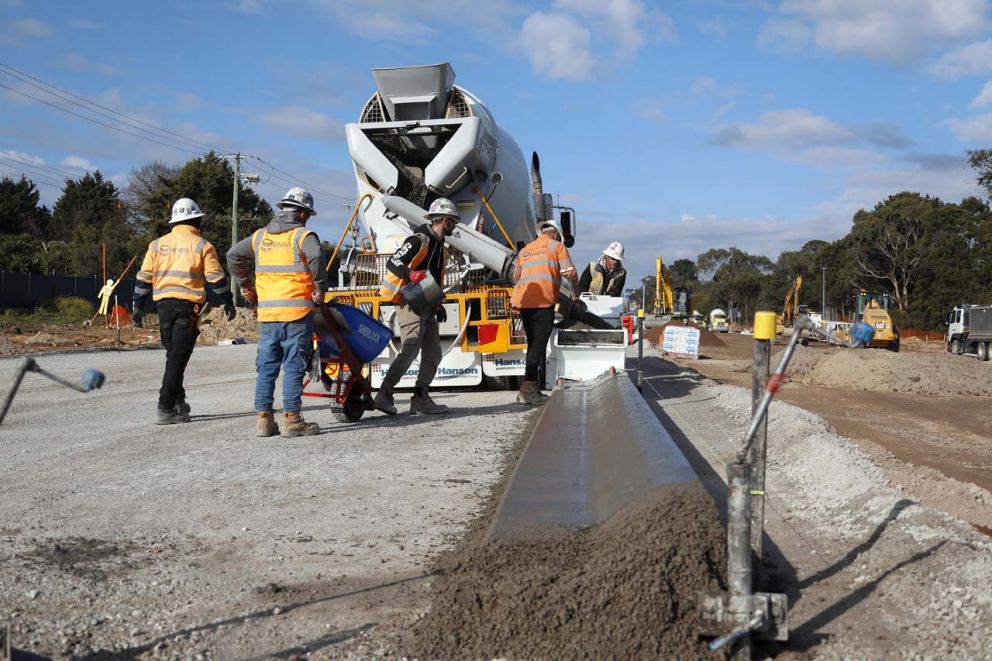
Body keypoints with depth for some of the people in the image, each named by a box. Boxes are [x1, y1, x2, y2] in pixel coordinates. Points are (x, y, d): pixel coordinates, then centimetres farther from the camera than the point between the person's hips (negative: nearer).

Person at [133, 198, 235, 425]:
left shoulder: (158, 244, 11)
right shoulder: (202, 246, -1)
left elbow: (144, 278, 9)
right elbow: (216, 279, -1)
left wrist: (138, 307, 13)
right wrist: (228, 302, 11)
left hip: (164, 305, 4)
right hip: (188, 306, -4)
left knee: (173, 355, 19)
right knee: (178, 358, -4)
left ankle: (178, 402, 24)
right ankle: (166, 409, -7)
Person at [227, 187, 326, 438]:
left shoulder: (260, 236, 15)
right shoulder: (302, 235, -4)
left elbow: (233, 255, 18)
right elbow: (315, 257, -23)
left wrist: (245, 286, 23)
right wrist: (319, 288, -12)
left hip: (267, 312, 5)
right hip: (297, 311, -5)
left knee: (266, 366, 10)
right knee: (294, 365, -1)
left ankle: (264, 418, 12)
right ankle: (291, 418, 0)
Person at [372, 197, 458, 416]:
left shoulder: (441, 248, 18)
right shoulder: (419, 240, -11)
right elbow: (392, 263, -19)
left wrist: (438, 304, 18)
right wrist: (412, 274, -35)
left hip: (427, 307, 10)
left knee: (433, 354, 7)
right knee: (410, 350, -16)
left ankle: (421, 398, 12)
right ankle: (384, 396, -10)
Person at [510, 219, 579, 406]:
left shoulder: (525, 250, 24)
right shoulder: (556, 246, 8)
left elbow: (516, 276, 31)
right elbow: (569, 272, 1)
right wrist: (575, 295, 15)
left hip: (523, 300, 6)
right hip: (543, 301, -6)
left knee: (533, 344, 15)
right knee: (538, 345, -8)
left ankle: (532, 389, 17)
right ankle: (527, 388, -17)